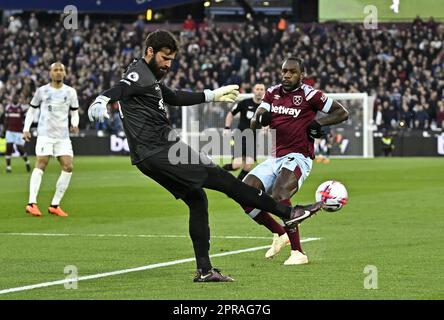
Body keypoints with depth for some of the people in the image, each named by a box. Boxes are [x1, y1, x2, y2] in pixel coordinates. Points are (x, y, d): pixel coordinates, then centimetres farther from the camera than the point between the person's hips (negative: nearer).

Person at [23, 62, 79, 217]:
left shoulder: (70, 92, 10)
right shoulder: (42, 91, 5)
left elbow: (74, 112, 15)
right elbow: (32, 110, 13)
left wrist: (75, 124, -6)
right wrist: (26, 129, 3)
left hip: (63, 135, 3)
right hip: (45, 133, -3)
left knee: (68, 167, -7)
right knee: (40, 165, -15)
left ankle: (55, 205, 2)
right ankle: (32, 203, -19)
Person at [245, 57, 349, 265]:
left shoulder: (309, 95, -6)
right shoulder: (273, 93, 12)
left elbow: (342, 113, 0)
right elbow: (253, 124, 6)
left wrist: (319, 122, -14)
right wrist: (261, 118, -17)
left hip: (298, 157, -7)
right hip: (276, 158, 7)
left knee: (278, 196, -30)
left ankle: (298, 253, -22)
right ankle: (280, 234, 13)